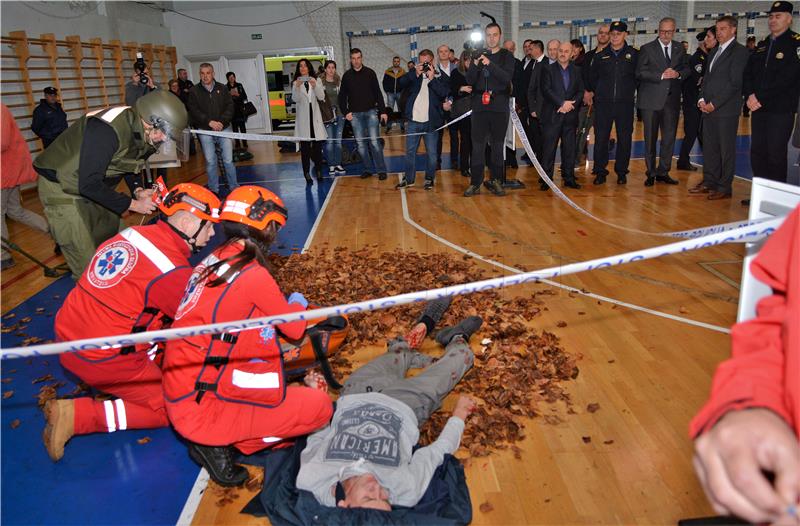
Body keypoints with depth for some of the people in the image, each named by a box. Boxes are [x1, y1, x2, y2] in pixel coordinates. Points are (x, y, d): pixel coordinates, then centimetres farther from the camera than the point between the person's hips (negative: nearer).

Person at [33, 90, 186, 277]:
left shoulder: (144, 134, -5)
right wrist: (133, 204, -23)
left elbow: (128, 164, 12)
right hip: (63, 189, -8)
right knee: (88, 266, -9)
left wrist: (138, 190, -8)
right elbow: (89, 184, -32)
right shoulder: (107, 129, -33)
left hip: (93, 187, 8)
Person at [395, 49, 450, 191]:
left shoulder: (441, 77, 3)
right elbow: (400, 83, -4)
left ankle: (429, 179, 16)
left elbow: (444, 93, -13)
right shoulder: (414, 75, 10)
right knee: (410, 151, 8)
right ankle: (409, 179, 19)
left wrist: (432, 78, -15)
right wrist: (416, 74, -13)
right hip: (414, 120, 3)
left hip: (431, 121, -2)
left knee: (431, 152, 4)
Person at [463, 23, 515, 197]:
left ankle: (496, 181, 13)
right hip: (480, 106, 1)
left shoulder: (506, 56, 6)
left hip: (499, 106, -1)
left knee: (498, 144, 5)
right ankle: (475, 183, 1)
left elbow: (507, 78, -10)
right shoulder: (479, 55, 11)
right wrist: (476, 64, -16)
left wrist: (490, 64, -22)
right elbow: (470, 80, 2)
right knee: (478, 145, -2)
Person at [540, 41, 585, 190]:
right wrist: (562, 103, -15)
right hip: (552, 115, -3)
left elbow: (581, 91, 8)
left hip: (570, 116, 3)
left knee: (569, 148, 5)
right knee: (549, 148, -3)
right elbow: (546, 90, -8)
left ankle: (569, 178, 13)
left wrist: (571, 104, -10)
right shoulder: (548, 70, 4)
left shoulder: (577, 71, 14)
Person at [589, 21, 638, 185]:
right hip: (603, 104, 1)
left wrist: (629, 90, 4)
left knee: (624, 139, 3)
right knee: (601, 138, -2)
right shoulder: (600, 56, 8)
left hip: (625, 104, 0)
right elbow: (592, 78, 18)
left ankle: (621, 172, 14)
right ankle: (600, 172, 6)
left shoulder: (634, 54, 4)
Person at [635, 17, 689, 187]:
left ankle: (663, 172, 16)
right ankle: (651, 173, 12)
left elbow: (686, 68, 14)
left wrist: (678, 74, -8)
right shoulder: (647, 49, -1)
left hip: (672, 99, 4)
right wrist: (661, 75, -17)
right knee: (650, 138, 2)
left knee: (669, 137, 6)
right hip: (651, 100, -4)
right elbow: (640, 73, -9)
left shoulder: (679, 48, 11)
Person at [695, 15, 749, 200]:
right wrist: (702, 99, 4)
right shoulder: (714, 51, 18)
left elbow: (734, 82, -13)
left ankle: (724, 187, 4)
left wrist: (714, 104, -14)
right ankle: (709, 181, 21)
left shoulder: (739, 51, -6)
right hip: (708, 108, 7)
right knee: (709, 147, 11)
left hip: (726, 109, -7)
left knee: (726, 149, -1)